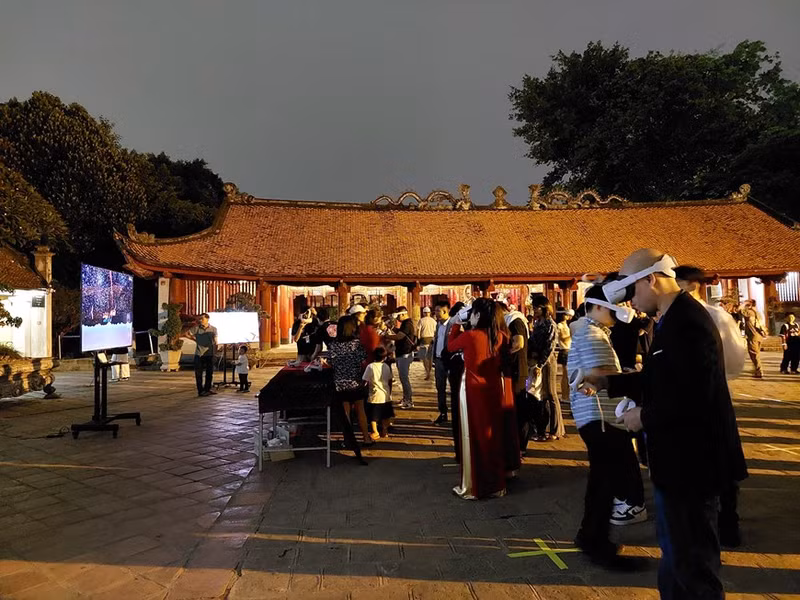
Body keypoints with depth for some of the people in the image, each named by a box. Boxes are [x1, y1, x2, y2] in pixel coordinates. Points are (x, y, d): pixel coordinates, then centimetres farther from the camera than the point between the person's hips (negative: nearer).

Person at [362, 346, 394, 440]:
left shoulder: (370, 366, -12)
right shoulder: (386, 366, 1)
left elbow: (365, 381, -13)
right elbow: (390, 381, 7)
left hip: (375, 396, -4)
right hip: (386, 395, 4)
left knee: (373, 416, 7)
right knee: (385, 415, 17)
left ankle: (375, 432, 9)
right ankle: (385, 431, 23)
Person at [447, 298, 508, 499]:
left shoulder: (469, 336, -15)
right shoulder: (498, 336, -2)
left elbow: (450, 346, 2)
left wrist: (456, 324, 12)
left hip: (473, 389, -5)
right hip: (493, 389, 5)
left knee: (473, 436, 5)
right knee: (493, 435, 13)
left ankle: (473, 487, 13)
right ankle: (496, 484, 24)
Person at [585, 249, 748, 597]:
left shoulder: (688, 322, -24)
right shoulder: (674, 319, 8)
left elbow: (693, 397, -31)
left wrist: (644, 417, -18)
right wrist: (608, 382, 8)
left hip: (691, 461, -10)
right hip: (680, 458, 10)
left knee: (693, 562, 7)